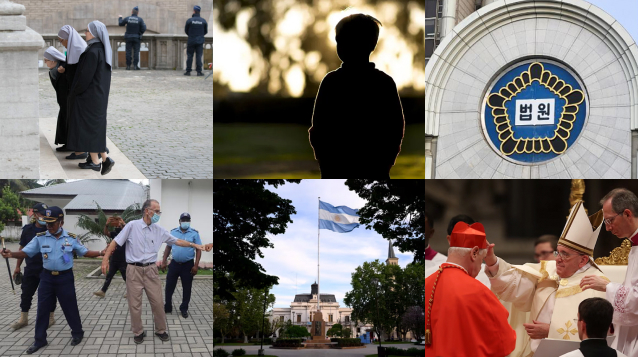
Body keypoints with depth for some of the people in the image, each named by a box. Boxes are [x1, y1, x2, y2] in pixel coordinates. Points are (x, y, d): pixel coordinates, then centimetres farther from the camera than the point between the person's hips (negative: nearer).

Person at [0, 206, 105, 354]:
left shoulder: (71, 238, -4)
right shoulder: (40, 238, -4)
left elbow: (84, 252, 3)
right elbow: (26, 252, -7)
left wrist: (101, 253, -11)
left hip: (65, 277, -2)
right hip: (47, 277, 2)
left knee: (70, 307, 6)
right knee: (43, 309, 6)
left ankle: (77, 333, 26)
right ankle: (40, 340, 17)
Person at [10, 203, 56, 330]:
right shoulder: (28, 230, 2)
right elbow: (22, 249, 10)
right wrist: (17, 266, 10)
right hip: (31, 269, 3)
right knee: (26, 293, 8)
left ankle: (50, 318, 20)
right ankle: (23, 319, 20)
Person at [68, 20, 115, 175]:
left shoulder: (92, 52, -23)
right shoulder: (104, 50, 6)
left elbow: (85, 76, -21)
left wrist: (74, 92, -7)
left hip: (88, 95, -9)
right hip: (100, 94, 9)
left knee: (88, 127, 3)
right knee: (96, 127, 16)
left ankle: (95, 162, 9)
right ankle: (105, 158, 10)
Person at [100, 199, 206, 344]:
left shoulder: (159, 230, 6)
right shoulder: (132, 226, -6)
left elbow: (177, 241, 11)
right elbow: (116, 242, -4)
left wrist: (193, 245, 0)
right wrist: (105, 259, -11)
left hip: (151, 270, 3)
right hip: (134, 270, -3)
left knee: (157, 302, 5)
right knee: (135, 304, 4)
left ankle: (160, 330, 21)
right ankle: (138, 332, 18)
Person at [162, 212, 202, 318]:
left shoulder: (194, 233, -5)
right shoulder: (173, 232, 3)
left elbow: (198, 250, -5)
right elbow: (168, 247, 9)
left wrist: (196, 265, -12)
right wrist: (164, 261, 3)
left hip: (188, 265, -2)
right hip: (174, 263, 2)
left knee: (187, 288, 6)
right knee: (169, 286, 7)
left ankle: (184, 309, 19)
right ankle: (167, 308, 19)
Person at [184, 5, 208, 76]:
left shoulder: (189, 20, -7)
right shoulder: (203, 21, -1)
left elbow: (186, 30, 3)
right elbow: (205, 31, 9)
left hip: (191, 41, -1)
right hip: (200, 41, 1)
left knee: (189, 56, 5)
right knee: (199, 56, 2)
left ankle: (188, 71, 3)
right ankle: (199, 71, -2)